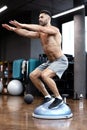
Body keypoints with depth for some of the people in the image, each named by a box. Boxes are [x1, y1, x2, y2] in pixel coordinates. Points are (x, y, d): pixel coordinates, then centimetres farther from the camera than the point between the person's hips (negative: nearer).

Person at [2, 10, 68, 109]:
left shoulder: (54, 29, -12)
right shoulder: (40, 33, 10)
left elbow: (40, 28, -29)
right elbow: (27, 33, -1)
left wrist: (22, 25, -33)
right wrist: (13, 29, -11)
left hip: (60, 61, -8)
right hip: (50, 61, 8)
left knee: (44, 75, -31)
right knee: (33, 75, 0)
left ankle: (58, 98, -14)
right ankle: (47, 96, 9)